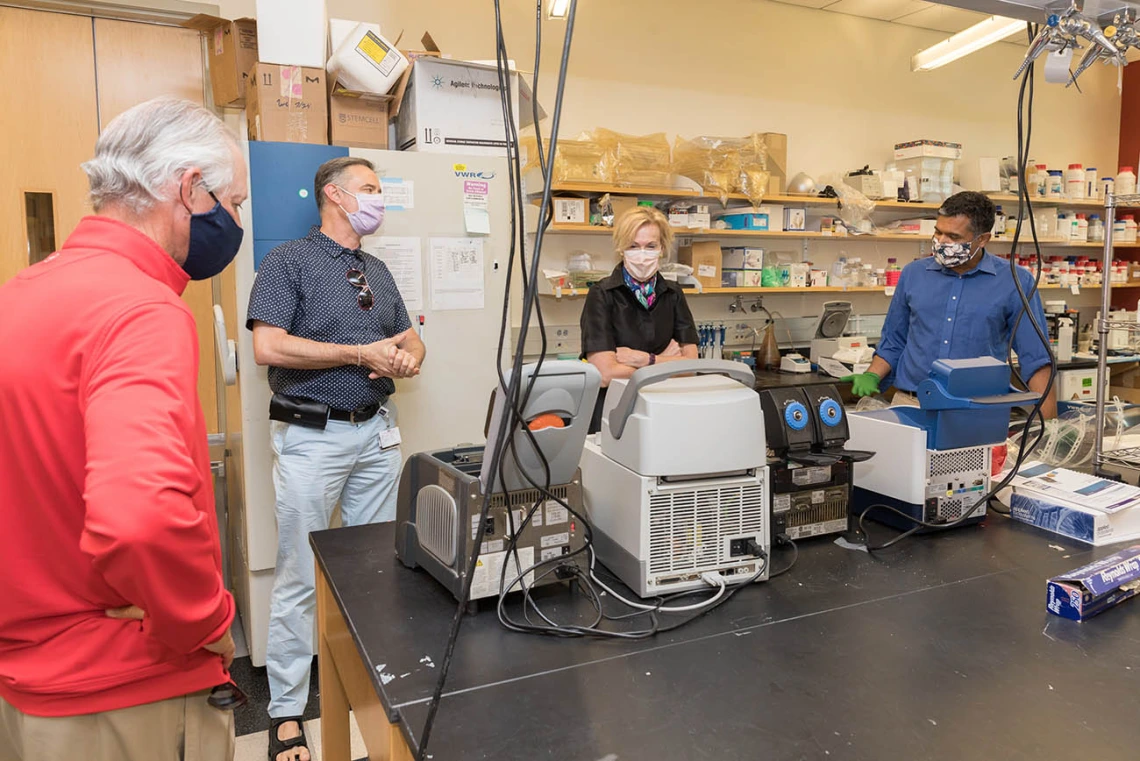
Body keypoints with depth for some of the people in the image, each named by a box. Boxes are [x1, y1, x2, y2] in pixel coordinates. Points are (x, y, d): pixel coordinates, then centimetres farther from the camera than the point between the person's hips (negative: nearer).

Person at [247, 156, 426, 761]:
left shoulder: (378, 271, 15)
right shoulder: (288, 261, -5)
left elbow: (409, 338, 20)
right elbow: (268, 347, -17)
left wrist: (408, 358, -5)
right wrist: (362, 354, -15)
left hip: (376, 432, 6)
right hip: (311, 435, -6)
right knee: (299, 580, 1)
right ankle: (286, 712, 16)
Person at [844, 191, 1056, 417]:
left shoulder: (1015, 282, 2)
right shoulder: (913, 273, 9)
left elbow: (1035, 359, 0)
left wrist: (1049, 426, -8)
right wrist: (871, 377, 1)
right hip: (909, 404, 1)